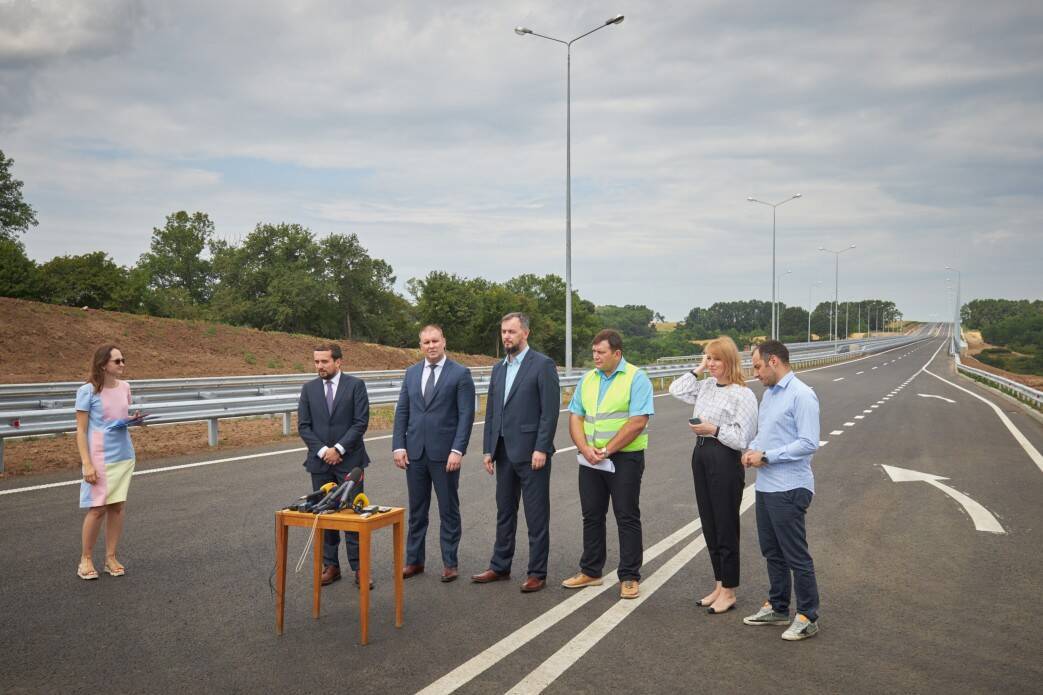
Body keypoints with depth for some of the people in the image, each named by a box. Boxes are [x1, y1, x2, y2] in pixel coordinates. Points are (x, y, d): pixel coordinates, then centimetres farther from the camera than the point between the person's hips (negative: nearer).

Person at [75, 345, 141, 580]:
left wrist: (133, 419, -4)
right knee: (98, 508, -2)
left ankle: (111, 558, 17)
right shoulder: (88, 391, -11)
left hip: (124, 456, 5)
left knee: (117, 506, 7)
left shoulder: (124, 387, 5)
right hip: (100, 458, -5)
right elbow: (81, 431, -10)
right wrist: (87, 463, -17)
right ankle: (85, 560, 14)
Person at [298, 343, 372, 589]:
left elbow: (361, 422, -8)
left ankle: (358, 568, 5)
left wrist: (338, 449, -13)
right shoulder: (309, 389, 7)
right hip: (320, 461, 3)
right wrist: (322, 451, -9)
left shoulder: (355, 385, -2)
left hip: (349, 460, -3)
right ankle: (330, 565, 16)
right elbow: (303, 426, 3)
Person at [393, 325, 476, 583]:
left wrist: (457, 450, -16)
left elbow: (466, 415, -9)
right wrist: (399, 446, 0)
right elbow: (402, 411, 10)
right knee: (416, 510, 12)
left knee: (448, 510, 6)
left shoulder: (460, 374, -4)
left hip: (444, 454, -4)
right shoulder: (412, 373, 10)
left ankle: (449, 563, 16)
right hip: (415, 452, 4)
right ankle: (414, 560, 23)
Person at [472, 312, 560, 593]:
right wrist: (488, 449, 8)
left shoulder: (543, 364, -8)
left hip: (531, 451, -7)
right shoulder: (498, 368, 13)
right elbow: (491, 412, 14)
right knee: (504, 512, 15)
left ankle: (537, 573, 12)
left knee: (536, 515, 2)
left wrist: (541, 449, -18)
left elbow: (550, 410, -13)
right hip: (504, 452, 7)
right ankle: (500, 567, 26)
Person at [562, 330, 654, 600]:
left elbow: (637, 422, -16)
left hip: (625, 459, -5)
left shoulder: (636, 379, -7)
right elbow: (575, 417, 7)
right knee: (591, 516, 12)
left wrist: (606, 450, -16)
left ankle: (629, 577, 10)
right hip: (590, 460, 6)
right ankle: (590, 572, 24)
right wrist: (586, 449, -9)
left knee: (627, 518, 1)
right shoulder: (587, 379, 11)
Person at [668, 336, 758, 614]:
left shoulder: (742, 394, -12)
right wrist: (697, 370, 7)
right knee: (709, 526, 15)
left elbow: (743, 437, -15)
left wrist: (714, 429, -19)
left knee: (726, 528, 3)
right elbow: (676, 390, 11)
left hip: (725, 460, -8)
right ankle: (719, 586, 28)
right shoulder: (706, 385, 9)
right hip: (701, 455, 8)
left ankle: (729, 592, 15)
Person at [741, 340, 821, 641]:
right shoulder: (768, 394, 13)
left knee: (796, 556, 0)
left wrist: (766, 456, -19)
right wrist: (751, 450, 1)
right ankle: (777, 608, 32)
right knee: (772, 552, 18)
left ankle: (808, 617, 12)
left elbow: (808, 443, -21)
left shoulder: (801, 395, -15)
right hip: (765, 486, 9)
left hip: (788, 489, -9)